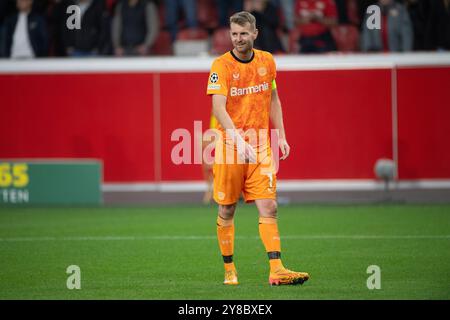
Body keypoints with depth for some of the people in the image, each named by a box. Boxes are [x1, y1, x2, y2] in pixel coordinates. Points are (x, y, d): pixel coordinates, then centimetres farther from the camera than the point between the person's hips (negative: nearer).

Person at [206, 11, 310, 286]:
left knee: (269, 207, -7)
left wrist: (281, 136, 11)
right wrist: (238, 139, -32)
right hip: (230, 146, -3)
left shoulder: (267, 61, 7)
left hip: (261, 146, 3)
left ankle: (276, 270, -11)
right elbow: (218, 107, -18)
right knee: (227, 211, 5)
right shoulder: (221, 65, -8)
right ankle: (229, 270, 17)